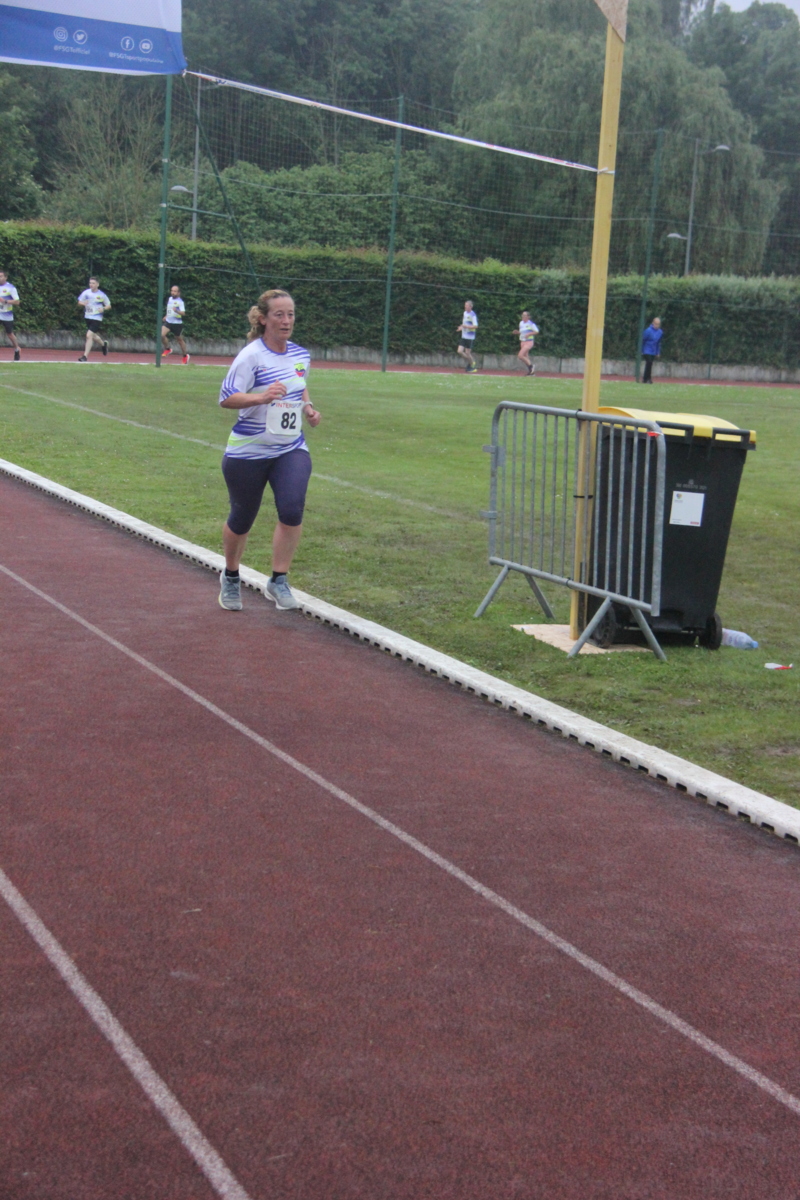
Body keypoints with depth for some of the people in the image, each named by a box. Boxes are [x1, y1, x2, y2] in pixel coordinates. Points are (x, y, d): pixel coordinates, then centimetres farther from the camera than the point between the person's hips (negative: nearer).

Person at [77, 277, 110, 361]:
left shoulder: (102, 295, -6)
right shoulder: (86, 292, 1)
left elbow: (109, 305, 5)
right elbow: (79, 302, 9)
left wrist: (103, 308, -16)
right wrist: (83, 303, -14)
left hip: (97, 319, -5)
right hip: (88, 317, 5)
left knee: (89, 335, -17)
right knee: (94, 336, 16)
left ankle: (85, 356, -12)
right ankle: (103, 344, 49)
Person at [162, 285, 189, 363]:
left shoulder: (180, 302, -14)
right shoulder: (170, 299, 6)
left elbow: (183, 313, -27)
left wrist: (177, 311, -44)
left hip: (177, 323, -5)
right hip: (168, 322, 5)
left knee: (180, 339, 9)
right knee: (161, 334, -18)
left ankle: (185, 355, 31)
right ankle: (168, 349, 6)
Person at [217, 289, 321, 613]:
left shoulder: (301, 355, 5)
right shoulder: (251, 356, -14)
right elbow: (226, 397, -21)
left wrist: (307, 407, 5)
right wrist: (262, 397, -36)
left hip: (291, 449, 4)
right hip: (248, 452, -4)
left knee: (292, 508, -20)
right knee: (242, 517, 9)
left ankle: (278, 581, -6)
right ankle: (231, 577, 36)